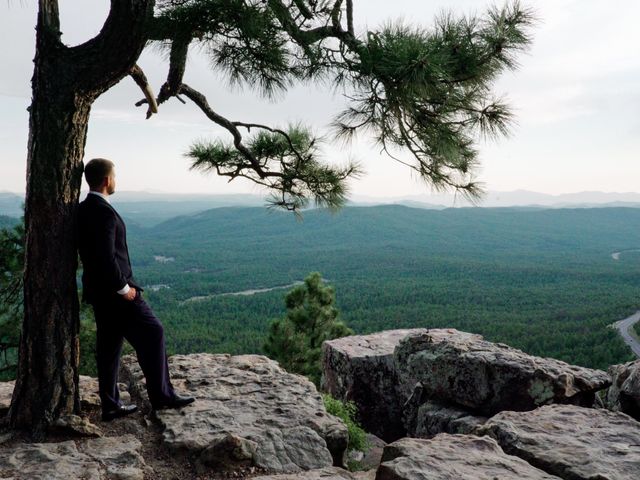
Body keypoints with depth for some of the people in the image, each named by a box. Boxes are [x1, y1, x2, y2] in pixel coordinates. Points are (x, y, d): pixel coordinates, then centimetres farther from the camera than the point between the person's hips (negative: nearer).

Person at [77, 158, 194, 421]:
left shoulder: (83, 210, 10)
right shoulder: (104, 212, -20)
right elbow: (107, 257, -26)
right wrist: (123, 288, -16)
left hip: (98, 290, 10)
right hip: (114, 291, -10)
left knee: (109, 344, 13)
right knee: (152, 332, 0)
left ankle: (110, 405, 20)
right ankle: (161, 395, 8)